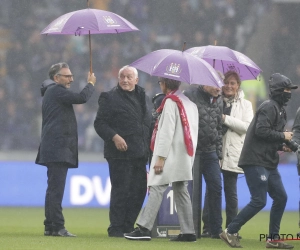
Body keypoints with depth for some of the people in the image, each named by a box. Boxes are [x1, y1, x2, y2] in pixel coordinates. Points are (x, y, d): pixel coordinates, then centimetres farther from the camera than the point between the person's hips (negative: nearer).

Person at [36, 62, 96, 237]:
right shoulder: (57, 90, -10)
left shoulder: (51, 91, 22)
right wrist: (91, 84, -3)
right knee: (56, 188, -13)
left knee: (54, 189, 12)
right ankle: (57, 227, -17)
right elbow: (81, 98, -17)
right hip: (58, 148, -11)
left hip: (54, 149, 11)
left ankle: (50, 226, 14)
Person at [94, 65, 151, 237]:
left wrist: (148, 148, 14)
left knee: (139, 191, 8)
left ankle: (128, 226, 17)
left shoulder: (142, 97, 15)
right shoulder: (110, 98, -4)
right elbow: (100, 124, -8)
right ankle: (116, 228, 2)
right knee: (120, 191, -5)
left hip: (139, 154, 6)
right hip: (120, 153, -6)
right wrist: (114, 137, -22)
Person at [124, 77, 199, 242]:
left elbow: (167, 131, -15)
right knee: (181, 191, 9)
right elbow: (194, 130, 17)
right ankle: (188, 232, 4)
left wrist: (160, 157, -17)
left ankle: (144, 228, -17)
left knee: (156, 188, -11)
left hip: (171, 154, -9)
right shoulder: (189, 103, 17)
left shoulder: (171, 102, -9)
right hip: (185, 156, 9)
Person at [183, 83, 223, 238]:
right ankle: (193, 230, 5)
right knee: (194, 190, -2)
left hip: (210, 151, 6)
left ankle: (216, 230, 6)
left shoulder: (218, 100, 11)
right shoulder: (191, 95, -9)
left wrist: (219, 153, 14)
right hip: (192, 151, -6)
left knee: (216, 188, 1)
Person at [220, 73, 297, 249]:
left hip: (269, 163, 10)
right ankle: (230, 232, -4)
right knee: (259, 201, -12)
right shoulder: (269, 107, -12)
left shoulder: (280, 110, 18)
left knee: (281, 197, 9)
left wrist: (282, 146, 5)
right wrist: (283, 136, -13)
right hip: (255, 160, -10)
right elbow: (261, 131, -23)